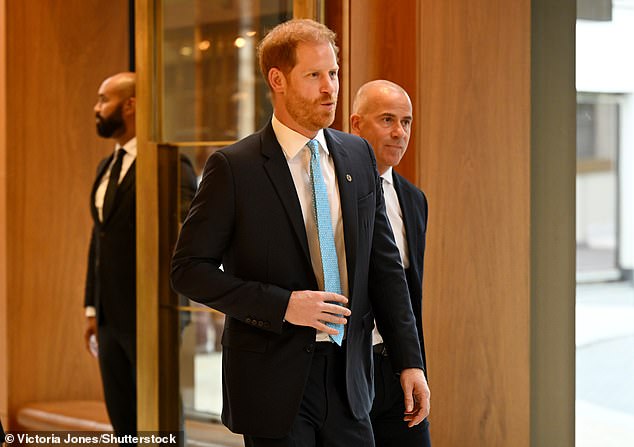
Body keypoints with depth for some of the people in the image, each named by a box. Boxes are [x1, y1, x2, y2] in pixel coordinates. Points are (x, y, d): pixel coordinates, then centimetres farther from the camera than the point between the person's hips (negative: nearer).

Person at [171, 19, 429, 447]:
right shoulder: (234, 167, -7)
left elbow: (385, 265, 11)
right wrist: (281, 304, -17)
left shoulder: (358, 155, 9)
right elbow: (189, 268, -9)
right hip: (274, 377, -4)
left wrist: (410, 361, 6)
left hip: (347, 375, 5)